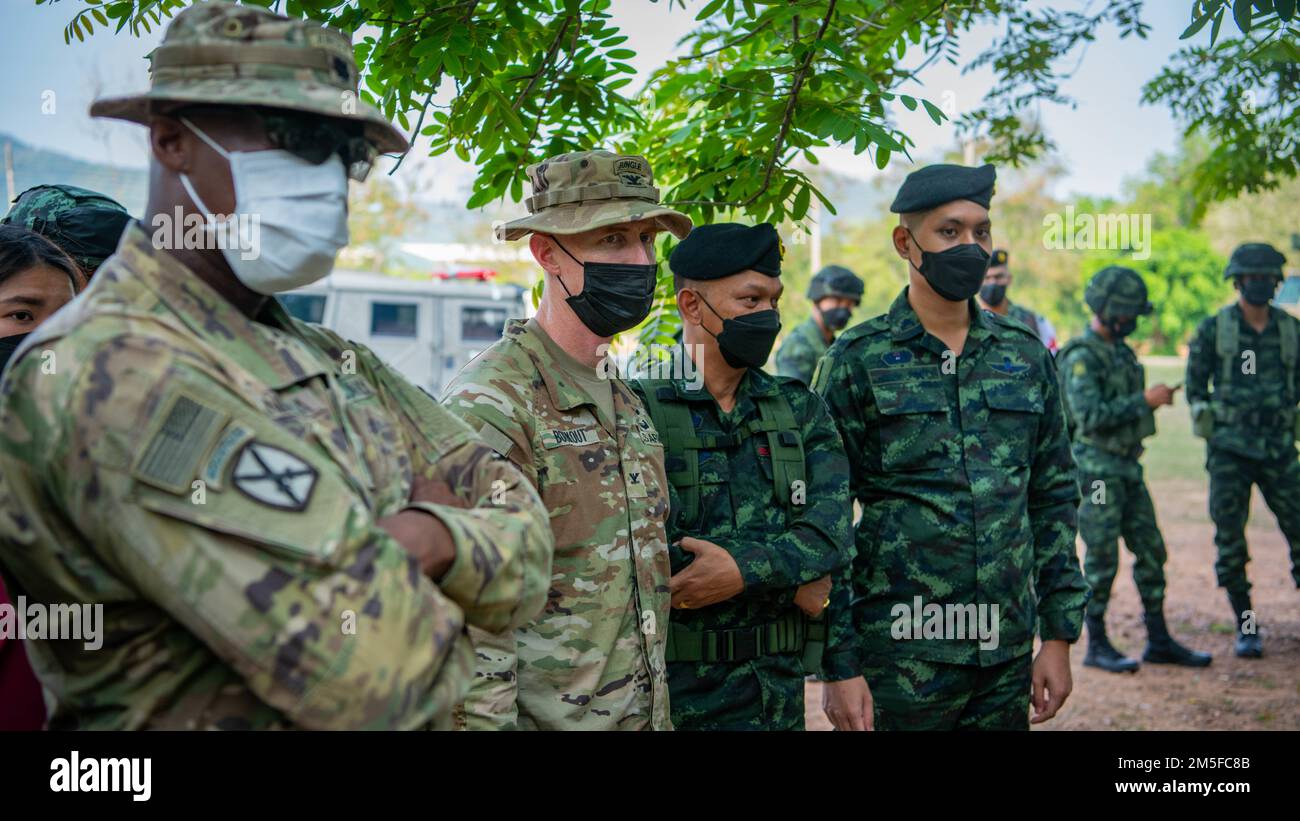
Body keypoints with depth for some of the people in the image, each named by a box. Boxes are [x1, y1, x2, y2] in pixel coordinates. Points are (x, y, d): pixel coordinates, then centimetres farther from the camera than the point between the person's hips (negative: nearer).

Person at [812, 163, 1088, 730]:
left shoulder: (1026, 357, 8)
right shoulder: (857, 361, -4)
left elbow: (1054, 500, 12)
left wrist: (1060, 636, 8)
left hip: (1007, 658, 4)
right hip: (900, 659, -4)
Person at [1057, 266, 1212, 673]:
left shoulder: (1120, 351, 13)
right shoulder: (1081, 357, -15)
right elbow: (1090, 416, -26)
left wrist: (1154, 398, 10)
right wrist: (1145, 400, -22)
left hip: (1127, 467, 9)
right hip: (1096, 468, -9)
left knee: (1151, 551, 9)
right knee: (1102, 559, -2)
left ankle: (1159, 641, 18)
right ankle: (1097, 646, 9)